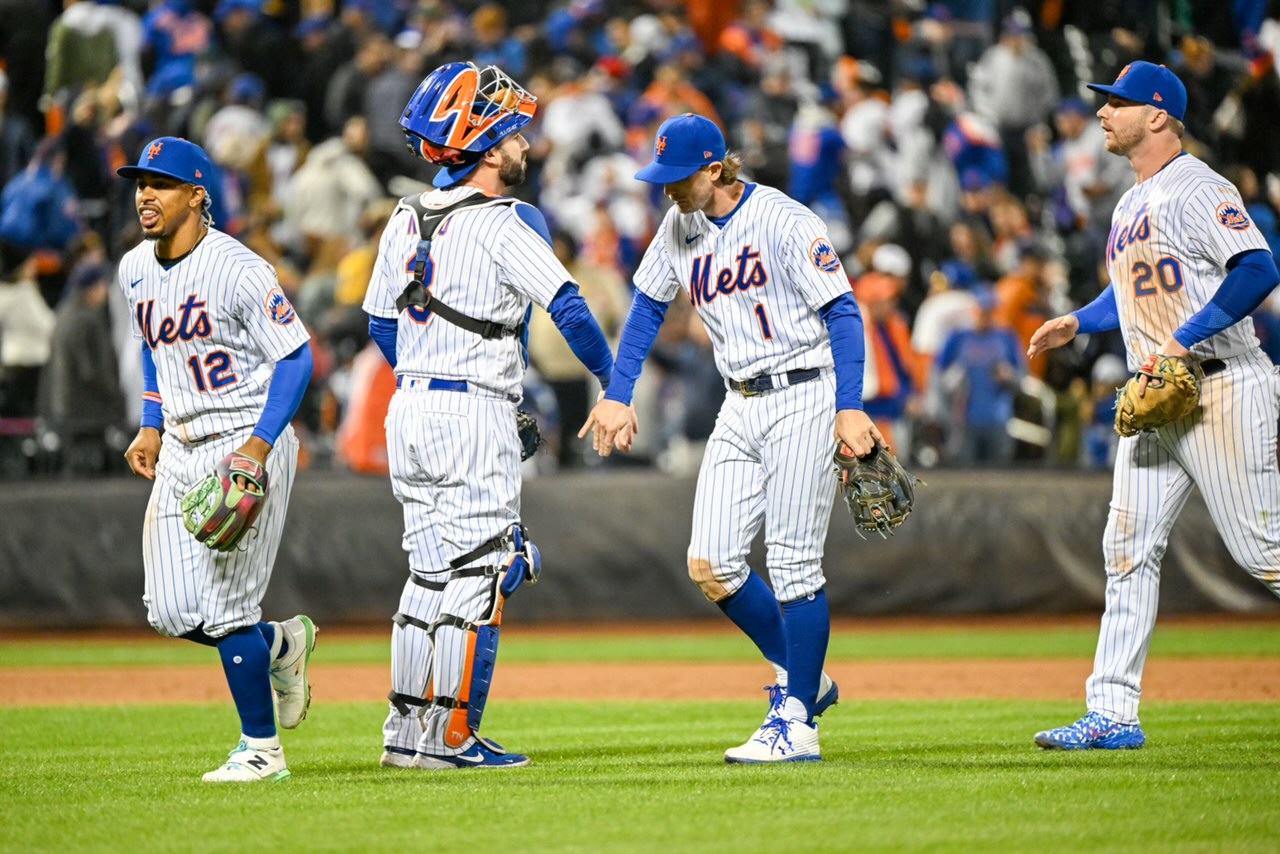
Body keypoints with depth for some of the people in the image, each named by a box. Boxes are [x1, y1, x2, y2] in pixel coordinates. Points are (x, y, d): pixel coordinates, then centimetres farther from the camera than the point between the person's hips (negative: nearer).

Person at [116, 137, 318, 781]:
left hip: (249, 444, -7)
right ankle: (281, 643, 30)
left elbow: (295, 355, -15)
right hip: (179, 451, 7)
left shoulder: (238, 270, -17)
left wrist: (260, 445, -23)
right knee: (172, 614, 3)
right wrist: (150, 428, 13)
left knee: (225, 608, -9)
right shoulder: (135, 270, 6)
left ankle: (261, 749, 5)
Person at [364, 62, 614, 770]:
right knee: (478, 574, -2)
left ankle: (405, 731, 15)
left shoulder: (406, 220, 10)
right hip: (476, 415, -7)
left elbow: (380, 322, 17)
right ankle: (451, 738, -3)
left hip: (408, 410, 7)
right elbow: (567, 307, -18)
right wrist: (611, 378, -5)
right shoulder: (506, 223, -12)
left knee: (430, 573, 14)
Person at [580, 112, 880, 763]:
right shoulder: (681, 225, 7)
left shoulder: (784, 221, -14)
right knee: (710, 566, 0)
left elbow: (843, 312, -15)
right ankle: (802, 678, 17)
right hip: (740, 407, 7)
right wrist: (618, 395, 9)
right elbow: (648, 306, 18)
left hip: (802, 397, -7)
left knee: (793, 565, -8)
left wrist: (850, 409, -22)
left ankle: (796, 722, -2)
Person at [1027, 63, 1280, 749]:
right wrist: (1078, 323, 19)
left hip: (1221, 390, -9)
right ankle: (1113, 713, 3)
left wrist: (1183, 341, -25)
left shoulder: (1198, 190, -12)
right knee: (1128, 547, 3)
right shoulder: (1130, 206, 17)